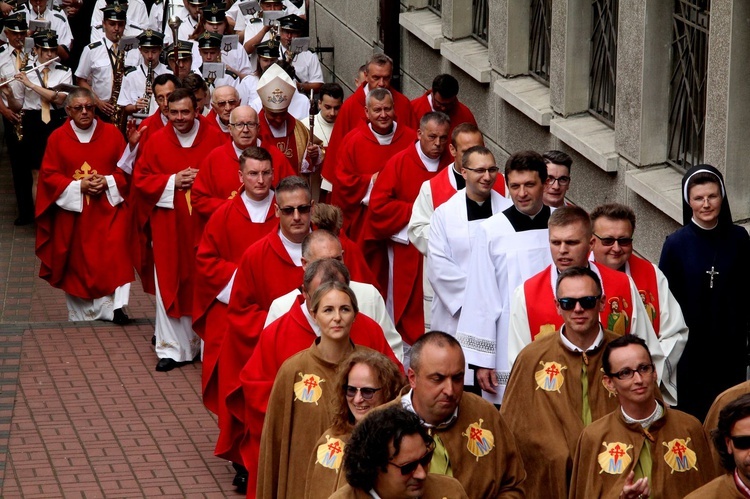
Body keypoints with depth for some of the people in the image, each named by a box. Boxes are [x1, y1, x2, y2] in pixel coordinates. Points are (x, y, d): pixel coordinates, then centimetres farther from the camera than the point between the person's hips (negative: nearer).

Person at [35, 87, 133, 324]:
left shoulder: (111, 133, 3)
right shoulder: (58, 138, 1)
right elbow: (49, 175, -1)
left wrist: (107, 182, -14)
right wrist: (79, 186, -13)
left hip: (106, 209, -1)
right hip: (72, 211, 1)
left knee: (113, 255, -19)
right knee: (77, 262, 5)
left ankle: (116, 304, -18)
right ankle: (80, 311, 17)